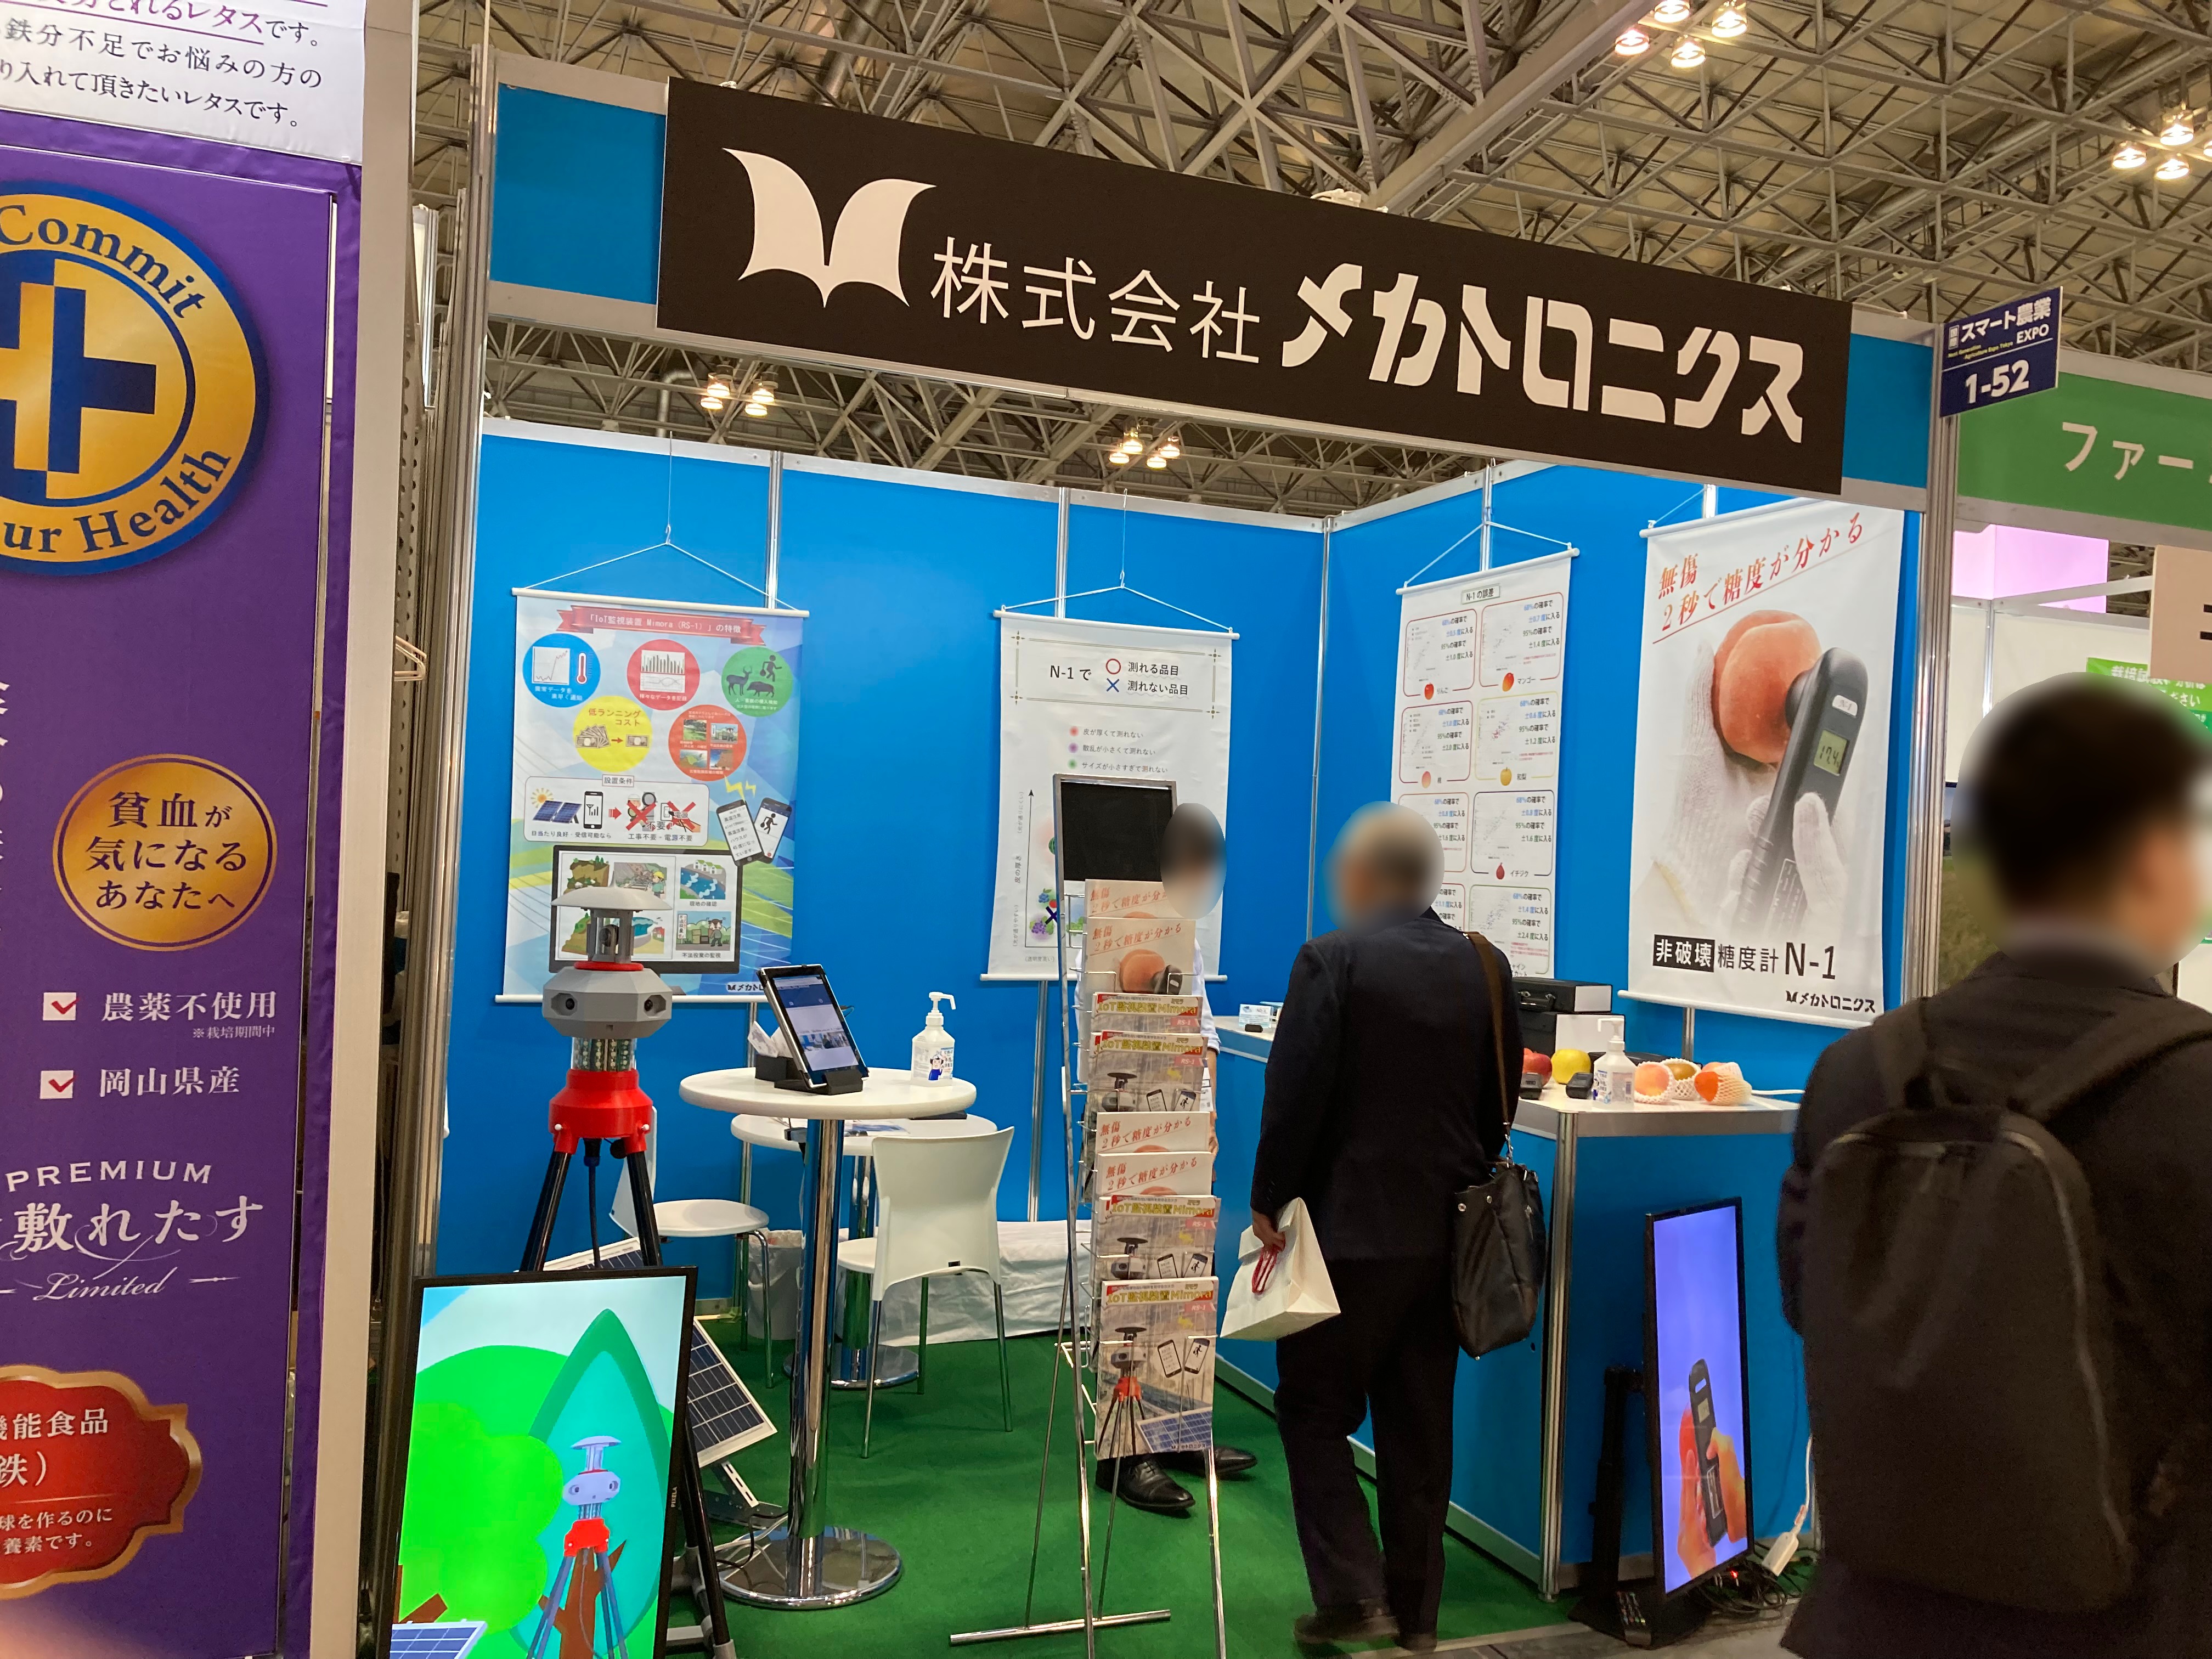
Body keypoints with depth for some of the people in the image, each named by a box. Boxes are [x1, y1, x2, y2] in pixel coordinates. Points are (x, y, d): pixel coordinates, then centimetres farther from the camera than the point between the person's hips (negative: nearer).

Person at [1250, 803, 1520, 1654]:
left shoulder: (1332, 960, -13)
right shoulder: (1485, 967, 4)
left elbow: (1295, 1094, -16)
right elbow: (1500, 1098, 10)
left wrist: (1268, 1202, -6)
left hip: (1350, 1227, -6)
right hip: (1447, 1231, 6)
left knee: (1314, 1414, 7)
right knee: (1420, 1426, 15)